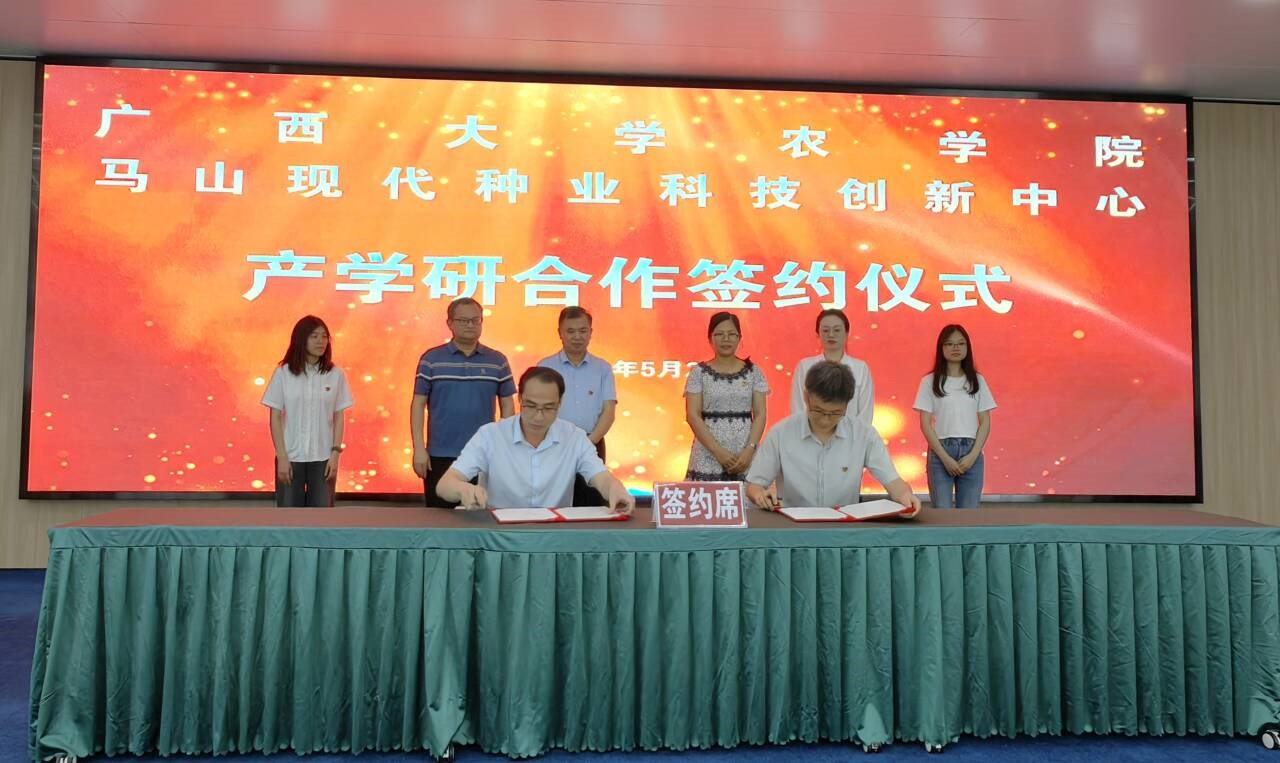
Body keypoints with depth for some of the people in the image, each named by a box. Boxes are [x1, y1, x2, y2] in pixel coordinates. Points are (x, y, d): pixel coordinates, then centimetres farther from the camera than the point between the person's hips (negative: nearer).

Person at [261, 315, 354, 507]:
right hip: (291, 457, -1)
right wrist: (282, 456, -7)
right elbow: (275, 418, -1)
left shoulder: (336, 375, 1)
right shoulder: (283, 373, -2)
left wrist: (335, 453, -4)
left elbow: (339, 417, 3)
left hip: (323, 457, 1)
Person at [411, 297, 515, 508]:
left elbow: (507, 405, 7)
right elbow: (418, 404, 1)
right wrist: (419, 448, -5)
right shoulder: (430, 359, 1)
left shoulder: (497, 361, 4)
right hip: (440, 456, -1)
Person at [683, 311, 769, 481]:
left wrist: (750, 449, -11)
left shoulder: (753, 372, 7)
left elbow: (760, 414, 3)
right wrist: (718, 451, -12)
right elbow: (692, 415, -4)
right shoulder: (699, 372, 2)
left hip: (745, 454, 1)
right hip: (709, 456, -1)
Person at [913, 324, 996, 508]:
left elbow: (985, 422, 6)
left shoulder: (977, 380, 8)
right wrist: (945, 457, -11)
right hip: (940, 452, -2)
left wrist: (973, 455, -7)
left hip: (970, 452, 2)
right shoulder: (930, 381, 2)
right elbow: (925, 423, -3)